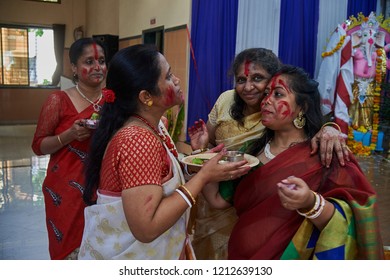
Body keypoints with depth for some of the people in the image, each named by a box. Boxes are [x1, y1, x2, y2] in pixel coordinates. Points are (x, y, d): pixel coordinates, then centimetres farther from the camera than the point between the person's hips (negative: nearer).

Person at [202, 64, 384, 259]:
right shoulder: (254, 149, 0)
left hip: (290, 258, -5)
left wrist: (310, 204, -41)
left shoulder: (323, 156, -15)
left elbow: (343, 224, -24)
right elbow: (218, 198, 0)